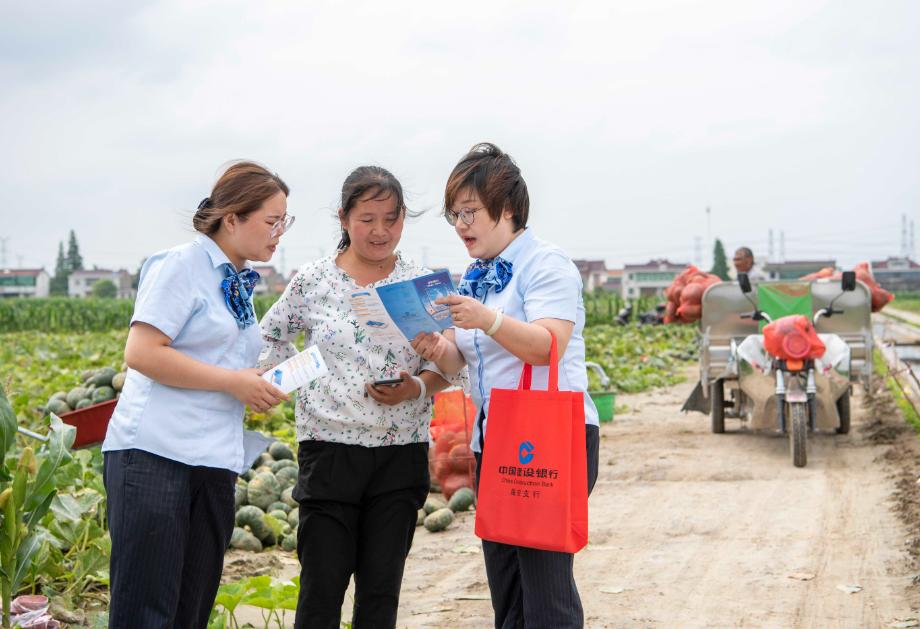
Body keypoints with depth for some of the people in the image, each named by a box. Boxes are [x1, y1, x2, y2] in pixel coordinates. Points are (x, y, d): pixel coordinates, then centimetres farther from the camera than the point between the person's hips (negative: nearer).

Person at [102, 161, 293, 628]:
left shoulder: (238, 284, 18)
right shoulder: (182, 265, -5)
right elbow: (141, 353, -15)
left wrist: (259, 387, 9)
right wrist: (233, 382, -14)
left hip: (213, 464, 8)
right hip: (154, 455, -8)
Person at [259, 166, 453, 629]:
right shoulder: (312, 282, 1)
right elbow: (270, 338, 15)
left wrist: (415, 388, -14)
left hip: (401, 453, 1)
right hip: (330, 447, -1)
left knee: (382, 590, 8)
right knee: (322, 588, 0)